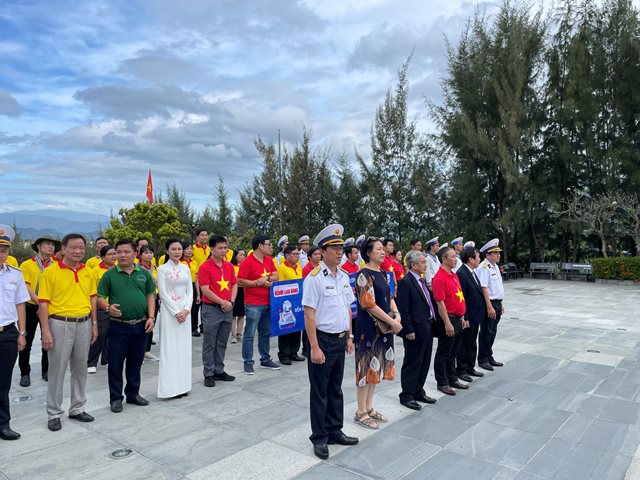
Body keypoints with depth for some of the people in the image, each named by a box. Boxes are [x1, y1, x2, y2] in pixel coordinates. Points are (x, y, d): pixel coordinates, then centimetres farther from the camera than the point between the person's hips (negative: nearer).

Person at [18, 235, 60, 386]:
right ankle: (25, 373, 22)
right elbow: (26, 288, -12)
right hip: (30, 308, -2)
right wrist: (40, 303, -21)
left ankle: (46, 370, 26)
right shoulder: (27, 265, -5)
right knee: (26, 342, 7)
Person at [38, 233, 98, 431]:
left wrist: (94, 324, 9)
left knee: (80, 369, 13)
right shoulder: (50, 272, -8)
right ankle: (54, 414, 19)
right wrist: (46, 331, -14)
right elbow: (43, 303, -9)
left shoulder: (88, 272, 6)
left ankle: (77, 409, 27)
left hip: (84, 324, 4)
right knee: (57, 370, 5)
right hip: (60, 324, -4)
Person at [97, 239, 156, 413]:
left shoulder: (144, 273, 5)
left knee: (135, 363, 14)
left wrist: (151, 317, -2)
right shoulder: (110, 275, -2)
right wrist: (108, 307, -21)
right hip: (118, 325, -2)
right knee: (115, 364, 6)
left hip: (141, 325, 2)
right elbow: (100, 297, 0)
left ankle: (133, 394, 30)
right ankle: (116, 398, 20)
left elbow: (150, 296, 8)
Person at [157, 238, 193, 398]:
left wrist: (186, 309, -8)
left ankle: (182, 385, 15)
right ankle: (170, 386, 4)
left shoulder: (185, 268, 10)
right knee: (170, 348, -2)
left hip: (185, 311, 5)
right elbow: (163, 293, -8)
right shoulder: (162, 269, -3)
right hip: (169, 311, -4)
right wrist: (176, 312, -14)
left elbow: (190, 290, 7)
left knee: (184, 347, 7)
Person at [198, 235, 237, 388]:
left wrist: (231, 301, -4)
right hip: (211, 309, -6)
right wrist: (223, 302, -14)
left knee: (222, 343, 14)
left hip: (228, 309, 6)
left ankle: (219, 371, 25)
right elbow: (205, 290, -15)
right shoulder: (205, 267, -10)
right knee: (209, 344, 3)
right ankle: (208, 374, 13)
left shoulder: (229, 266, 8)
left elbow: (234, 285, 12)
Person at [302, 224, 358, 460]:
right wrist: (314, 347, -19)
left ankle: (334, 431, 34)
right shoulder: (315, 278, -16)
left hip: (340, 339, 7)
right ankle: (319, 438, 22)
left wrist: (349, 337, 12)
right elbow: (309, 315, -18)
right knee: (320, 391, 7)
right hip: (323, 340, -7)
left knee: (336, 389, 18)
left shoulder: (344, 277, 6)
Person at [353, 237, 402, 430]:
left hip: (383, 327, 8)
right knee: (367, 367, 0)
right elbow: (368, 304, -20)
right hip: (368, 327, -8)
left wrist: (397, 314, -5)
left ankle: (369, 408, 27)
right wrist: (393, 322, -16)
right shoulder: (364, 274, -15)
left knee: (376, 366, 14)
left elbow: (389, 297, 15)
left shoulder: (382, 273, 10)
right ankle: (361, 412, 13)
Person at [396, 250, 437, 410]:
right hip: (415, 330, -9)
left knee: (424, 363, 17)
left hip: (427, 328, 9)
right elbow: (403, 309, -19)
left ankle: (418, 392, 30)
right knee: (412, 364, 2)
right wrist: (408, 330, -20)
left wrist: (431, 321, 13)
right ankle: (406, 395, 15)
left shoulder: (421, 280, 12)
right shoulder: (405, 282, -16)